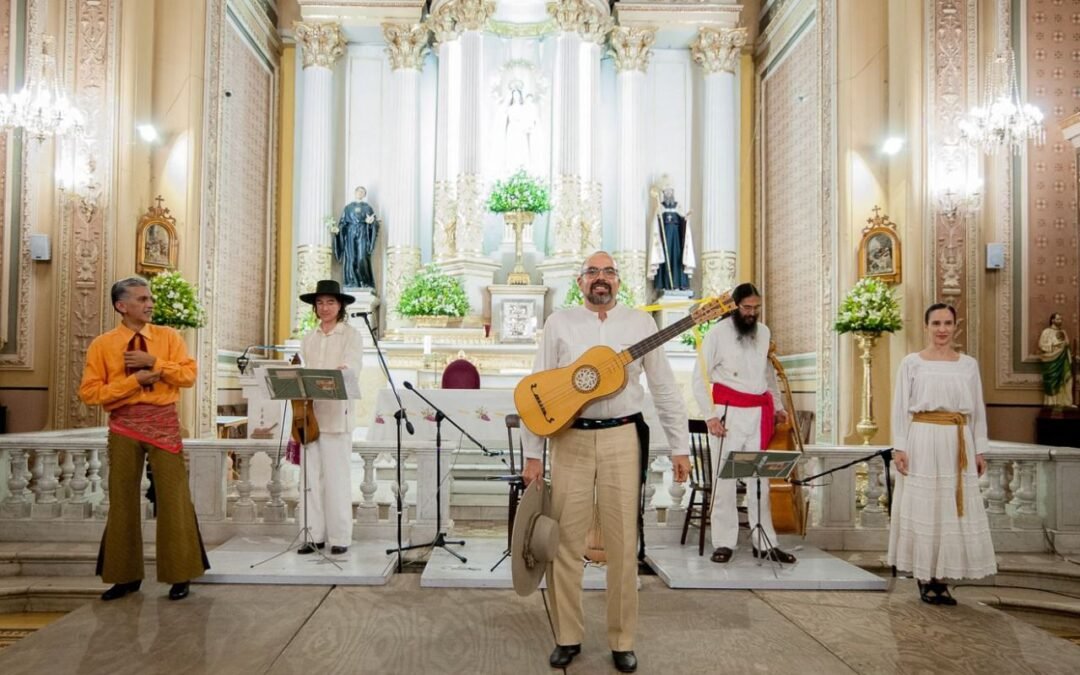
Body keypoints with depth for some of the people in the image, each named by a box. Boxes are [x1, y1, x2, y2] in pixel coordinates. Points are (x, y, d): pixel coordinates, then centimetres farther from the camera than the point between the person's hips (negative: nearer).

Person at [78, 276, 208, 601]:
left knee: (173, 495, -1)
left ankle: (179, 575, 8)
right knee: (122, 498, 8)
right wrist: (133, 381, -11)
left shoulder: (169, 337, 6)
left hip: (163, 421, 0)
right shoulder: (102, 345, 3)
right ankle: (126, 575, 21)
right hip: (123, 424, 1)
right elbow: (89, 392, -4)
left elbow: (189, 375, -4)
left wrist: (154, 362, -14)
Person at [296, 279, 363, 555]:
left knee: (336, 477, -3)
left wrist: (340, 372, -32)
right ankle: (314, 534, 13)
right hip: (309, 413, 5)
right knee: (310, 476, 5)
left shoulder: (351, 335, 3)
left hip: (336, 414, -5)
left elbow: (352, 367, -12)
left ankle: (340, 537, 5)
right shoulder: (308, 339, 18)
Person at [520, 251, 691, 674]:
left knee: (622, 543, 4)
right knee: (565, 540, 4)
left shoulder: (641, 323, 7)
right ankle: (568, 636, 19)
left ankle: (622, 640, 19)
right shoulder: (559, 323, 5)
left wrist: (680, 447, 3)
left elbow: (664, 388, 7)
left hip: (623, 438, 0)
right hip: (570, 439, 0)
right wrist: (532, 453, -1)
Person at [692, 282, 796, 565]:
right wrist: (710, 416, -12)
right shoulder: (718, 333, -4)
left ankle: (764, 542, 12)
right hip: (728, 413, -4)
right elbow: (699, 378, -5)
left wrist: (778, 405, 17)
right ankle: (724, 542, 6)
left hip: (759, 414, 4)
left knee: (760, 479, 5)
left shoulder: (764, 332, 11)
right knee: (724, 479, -1)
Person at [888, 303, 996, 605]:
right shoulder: (912, 363, 2)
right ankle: (925, 579, 9)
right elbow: (900, 407, -1)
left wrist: (980, 450, 6)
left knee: (953, 509, 4)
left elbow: (978, 410, 11)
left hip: (958, 444, 3)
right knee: (922, 507, 1)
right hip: (922, 442, -3)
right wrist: (899, 447, -8)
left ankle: (942, 579, 13)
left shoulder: (969, 364, 10)